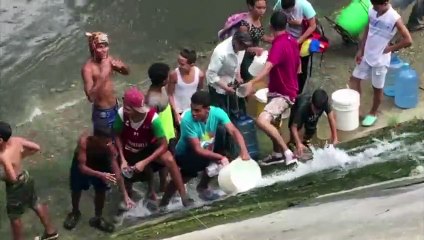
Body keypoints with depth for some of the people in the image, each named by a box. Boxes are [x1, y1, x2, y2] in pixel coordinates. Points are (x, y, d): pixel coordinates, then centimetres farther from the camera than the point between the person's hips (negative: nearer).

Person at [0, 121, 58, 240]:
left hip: (16, 186, -8)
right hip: (25, 177, 8)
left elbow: (12, 178, -35)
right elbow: (36, 147, -3)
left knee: (14, 217, 15)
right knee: (36, 205, 28)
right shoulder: (16, 140, -14)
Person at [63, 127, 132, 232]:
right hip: (81, 163, -2)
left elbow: (117, 172, -32)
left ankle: (97, 218, 22)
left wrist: (125, 195, -35)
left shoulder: (110, 148, -35)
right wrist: (100, 174, -59)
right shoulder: (84, 141, -43)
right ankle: (75, 213, 36)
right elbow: (82, 167, -43)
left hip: (99, 162, 2)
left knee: (101, 190, -1)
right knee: (76, 189, 8)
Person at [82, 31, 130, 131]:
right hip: (101, 112, -7)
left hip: (115, 107, 7)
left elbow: (127, 72, 11)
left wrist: (122, 66, -14)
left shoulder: (109, 59, -6)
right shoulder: (88, 68, -26)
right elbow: (90, 97, -35)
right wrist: (103, 74, -38)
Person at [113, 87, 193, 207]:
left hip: (148, 148, -2)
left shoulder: (152, 118, -32)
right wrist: (122, 159, -19)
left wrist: (144, 162, -33)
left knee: (169, 159, -30)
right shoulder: (122, 114, -27)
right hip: (129, 152, 2)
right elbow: (118, 136, -9)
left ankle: (184, 197, -21)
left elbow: (163, 145, -26)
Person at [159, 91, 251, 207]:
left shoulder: (217, 112, -24)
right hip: (185, 153, -4)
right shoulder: (187, 120, -33)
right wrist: (221, 157, -39)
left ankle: (203, 188, 16)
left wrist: (243, 150, -45)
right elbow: (197, 150, -31)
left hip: (206, 150, 4)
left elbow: (234, 131, -29)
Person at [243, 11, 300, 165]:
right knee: (273, 122, 26)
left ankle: (287, 152, -23)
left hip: (283, 94, -10)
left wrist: (252, 83, -56)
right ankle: (277, 154, 43)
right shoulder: (292, 41, 4)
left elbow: (268, 67, -43)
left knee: (262, 121, -27)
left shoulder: (279, 45, -26)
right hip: (287, 89, 10)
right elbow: (298, 66, 17)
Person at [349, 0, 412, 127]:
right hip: (366, 55, 6)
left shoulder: (394, 18, -22)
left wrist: (390, 49, -14)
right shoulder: (372, 11, -4)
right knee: (354, 79, 9)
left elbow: (408, 40, -21)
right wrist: (360, 50, 7)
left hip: (380, 59, -6)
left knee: (377, 88, 9)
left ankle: (373, 114, 28)